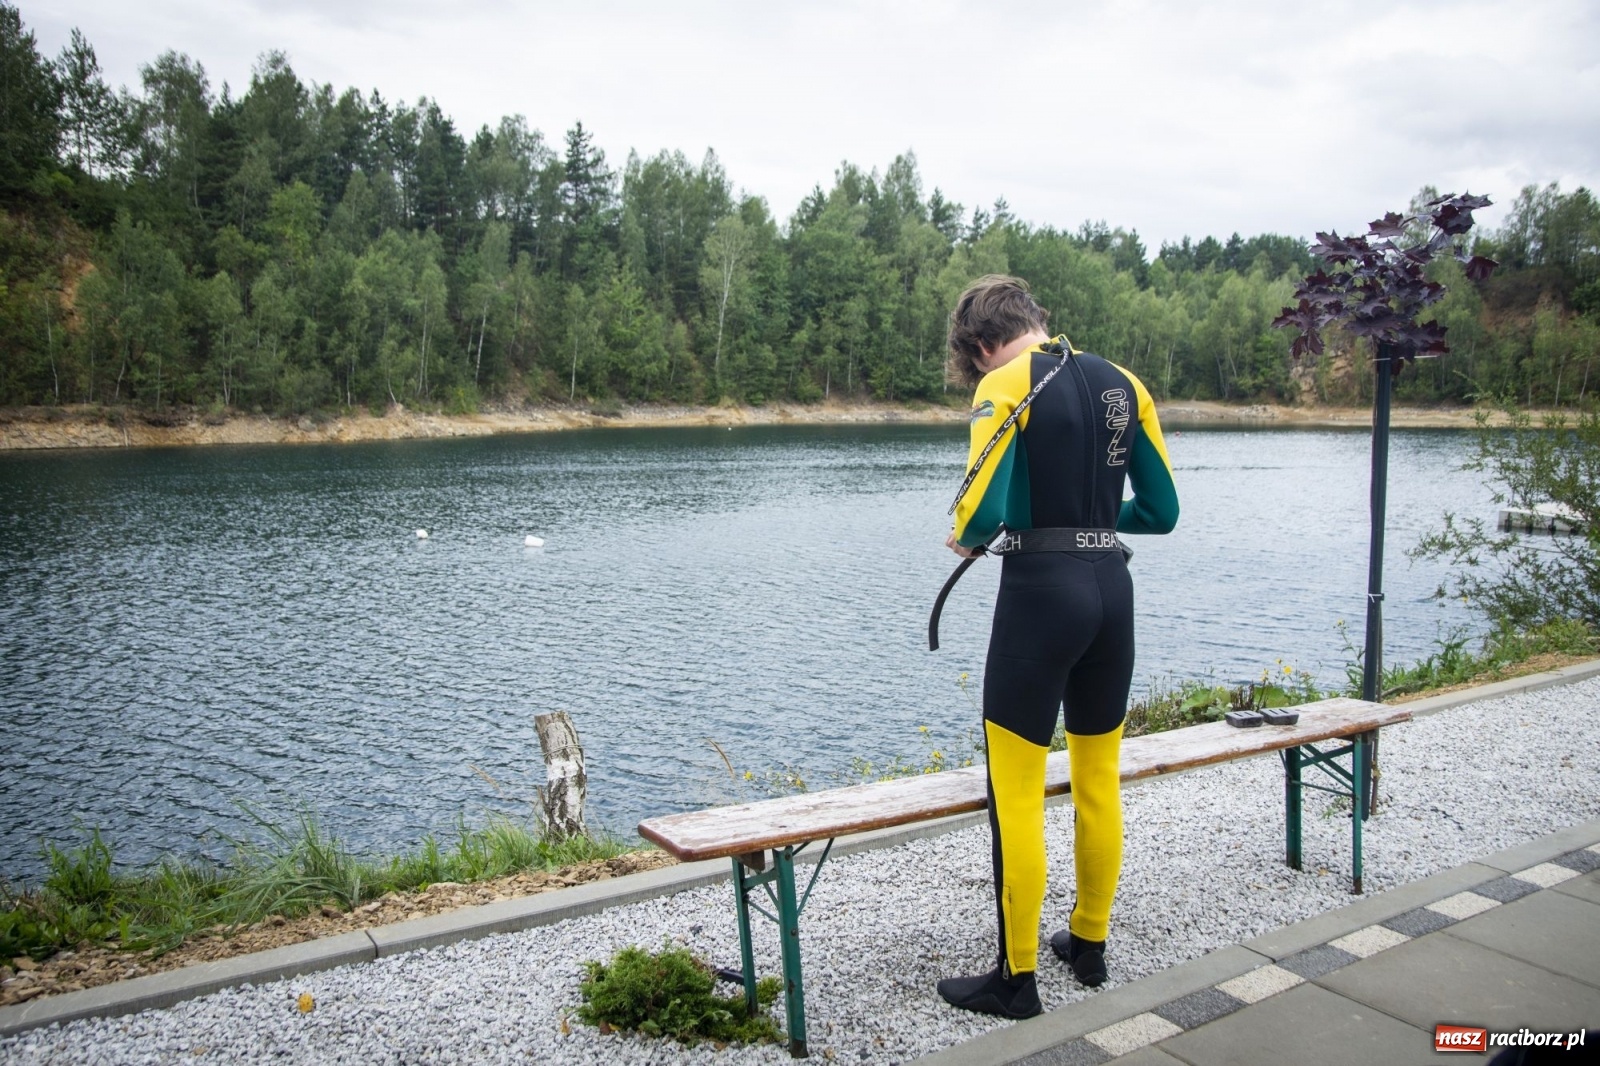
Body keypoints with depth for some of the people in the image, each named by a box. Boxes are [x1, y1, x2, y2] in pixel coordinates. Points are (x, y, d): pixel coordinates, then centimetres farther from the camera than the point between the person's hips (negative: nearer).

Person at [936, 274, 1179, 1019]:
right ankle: (1090, 944, 33)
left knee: (1015, 792, 3)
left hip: (1040, 593, -7)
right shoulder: (1123, 384, 10)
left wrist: (963, 539, 2)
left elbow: (984, 509, -19)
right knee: (1099, 779, 18)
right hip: (1111, 591, 7)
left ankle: (1017, 978, 13)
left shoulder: (1008, 384, -8)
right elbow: (1161, 511, 10)